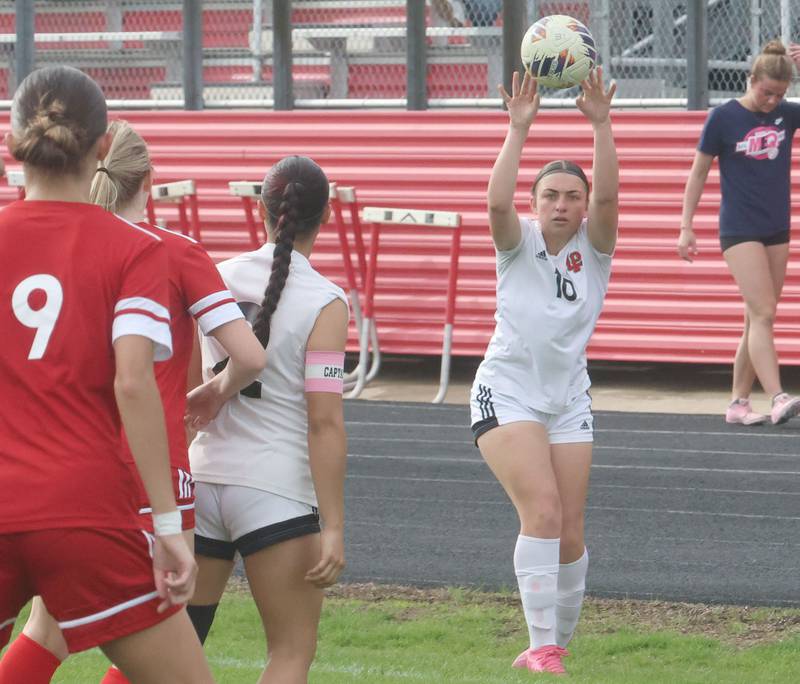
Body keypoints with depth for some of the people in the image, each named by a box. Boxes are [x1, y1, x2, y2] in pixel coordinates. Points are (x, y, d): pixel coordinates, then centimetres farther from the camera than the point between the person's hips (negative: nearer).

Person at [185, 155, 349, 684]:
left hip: (202, 480, 5)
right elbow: (325, 423, -14)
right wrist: (333, 529, -13)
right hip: (277, 492, -5)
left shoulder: (217, 279, 4)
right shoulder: (325, 303, -10)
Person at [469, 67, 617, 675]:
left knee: (569, 534, 3)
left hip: (568, 401, 3)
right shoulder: (518, 243, -3)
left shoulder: (593, 247, 0)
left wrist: (601, 124, -30)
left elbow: (608, 195, -19)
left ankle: (558, 642, 21)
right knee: (542, 512, -20)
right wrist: (519, 129, -30)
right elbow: (497, 202, -24)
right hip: (506, 394, -3)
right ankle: (543, 647, -20)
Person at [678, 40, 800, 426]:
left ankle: (738, 403, 14)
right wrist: (686, 227, -3)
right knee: (764, 314, -17)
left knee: (758, 321, 7)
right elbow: (698, 174, -1)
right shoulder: (724, 117, -7)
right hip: (739, 231, -5)